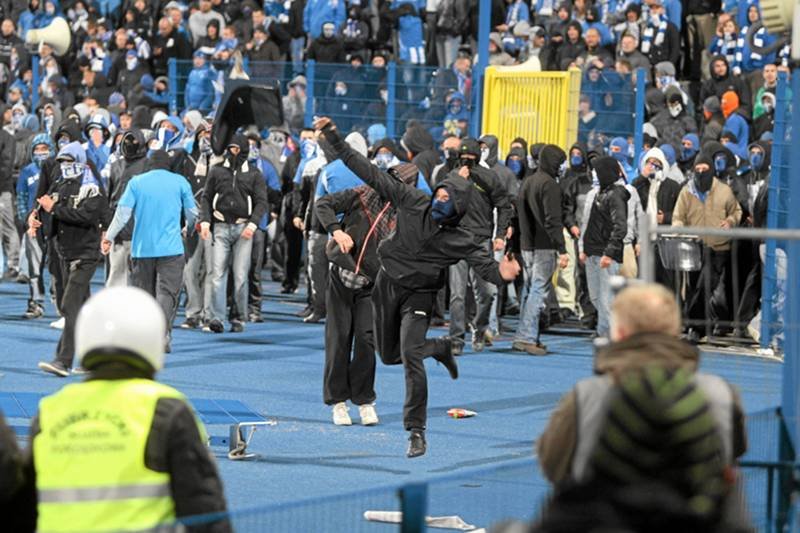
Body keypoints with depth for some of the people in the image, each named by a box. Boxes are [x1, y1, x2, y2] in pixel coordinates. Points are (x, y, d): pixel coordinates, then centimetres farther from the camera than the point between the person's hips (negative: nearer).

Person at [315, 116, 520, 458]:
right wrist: (334, 141, -8)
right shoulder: (413, 202, -9)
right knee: (389, 356, 16)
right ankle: (440, 348, 44)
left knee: (410, 356, -22)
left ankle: (416, 432, -15)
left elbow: (485, 262, -26)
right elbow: (371, 174, -7)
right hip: (387, 286, 4)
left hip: (418, 296, -4)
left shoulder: (458, 241, -16)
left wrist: (502, 274, -52)